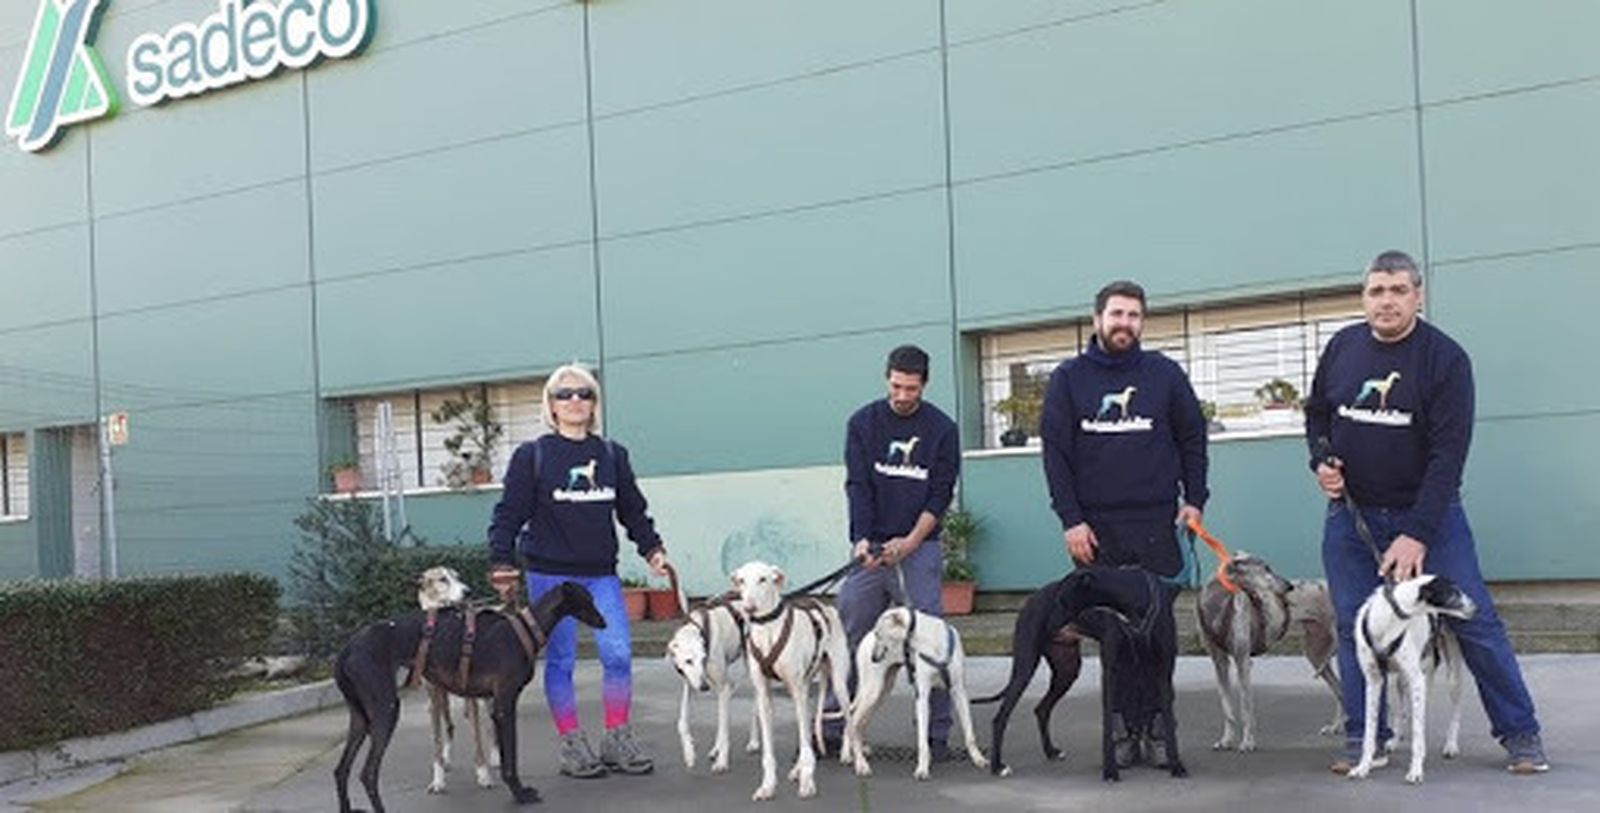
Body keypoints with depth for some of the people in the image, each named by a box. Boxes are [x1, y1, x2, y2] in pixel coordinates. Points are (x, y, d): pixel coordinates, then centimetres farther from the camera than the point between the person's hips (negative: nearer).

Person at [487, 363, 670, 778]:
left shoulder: (612, 454, 9)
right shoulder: (531, 456, -2)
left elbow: (632, 509, 15)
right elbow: (509, 513, -3)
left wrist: (652, 548, 5)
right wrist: (501, 561, -12)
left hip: (601, 573, 3)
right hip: (550, 575, -3)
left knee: (619, 654, -4)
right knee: (560, 661, 3)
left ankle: (618, 740, 10)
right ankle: (572, 745, 13)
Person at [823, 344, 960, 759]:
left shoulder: (941, 429, 1)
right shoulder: (863, 423, 4)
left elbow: (940, 495, -2)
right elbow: (858, 487, -2)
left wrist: (909, 542, -14)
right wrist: (862, 539, -17)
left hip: (918, 548, -1)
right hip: (870, 548, 1)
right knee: (848, 640, 3)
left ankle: (936, 734, 3)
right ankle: (833, 730, 11)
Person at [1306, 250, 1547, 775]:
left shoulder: (1445, 358, -12)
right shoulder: (1342, 348, 0)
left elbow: (1448, 453, -17)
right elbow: (1316, 412, 17)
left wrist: (1418, 534, -22)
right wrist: (1321, 462, -4)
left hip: (1427, 512, -3)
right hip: (1350, 512, 3)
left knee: (1474, 621, -3)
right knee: (1353, 627, 3)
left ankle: (1519, 733, 9)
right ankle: (1362, 737, 14)